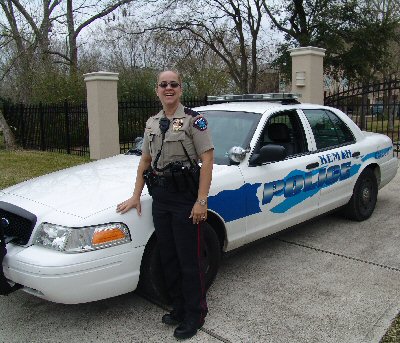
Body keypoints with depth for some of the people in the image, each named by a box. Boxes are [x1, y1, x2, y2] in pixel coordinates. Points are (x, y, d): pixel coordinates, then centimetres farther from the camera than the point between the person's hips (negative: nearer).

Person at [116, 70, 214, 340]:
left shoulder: (194, 120, -7)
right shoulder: (152, 123, 13)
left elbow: (207, 160, -12)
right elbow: (145, 160, 18)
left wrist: (201, 201, -18)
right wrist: (136, 196, 13)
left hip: (186, 197, -6)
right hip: (160, 198, 7)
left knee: (189, 259, 1)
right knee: (168, 258, 14)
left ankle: (195, 315, 18)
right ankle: (180, 308, 30)